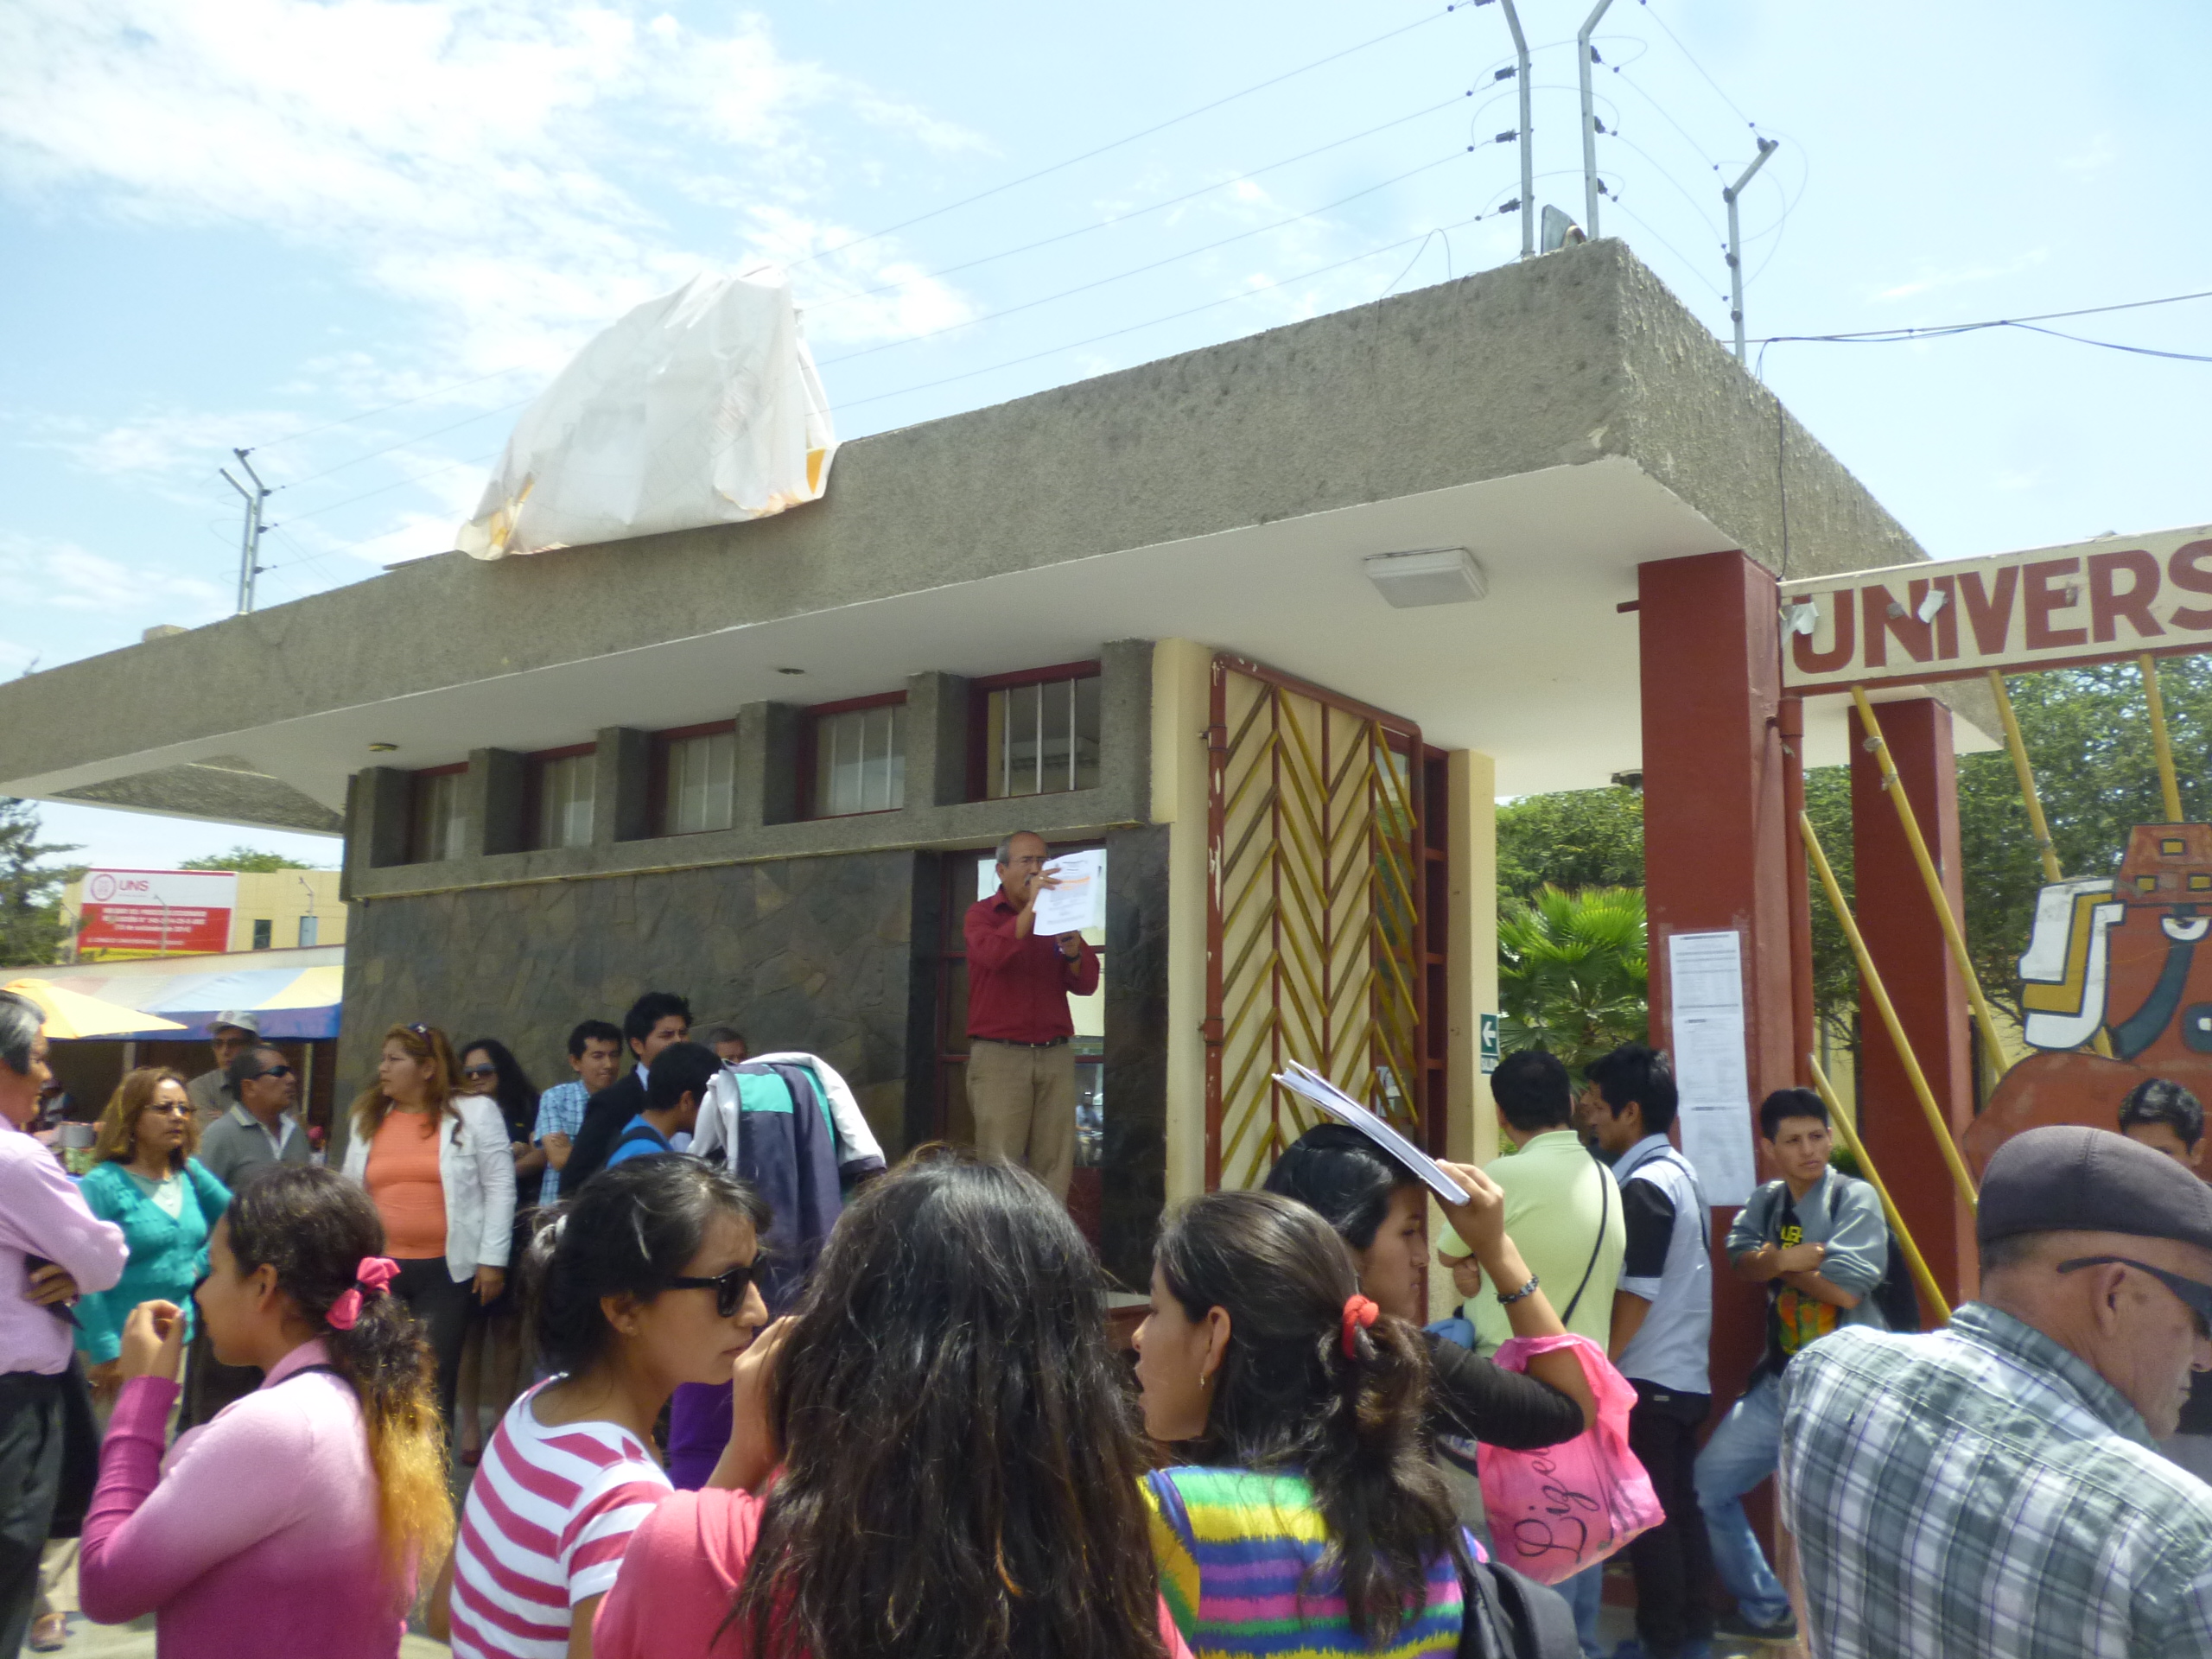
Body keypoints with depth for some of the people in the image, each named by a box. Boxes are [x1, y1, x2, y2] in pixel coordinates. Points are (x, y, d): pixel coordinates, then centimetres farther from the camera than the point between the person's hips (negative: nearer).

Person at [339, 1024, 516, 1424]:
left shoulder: (474, 1112, -4)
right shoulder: (368, 1118, 9)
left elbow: (499, 1187, -5)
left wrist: (492, 1258, -9)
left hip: (446, 1269, -4)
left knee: (434, 1382, 3)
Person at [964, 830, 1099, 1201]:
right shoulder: (981, 914, 6)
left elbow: (1086, 984, 8)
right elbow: (992, 955, -17)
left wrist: (1073, 951, -12)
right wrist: (1031, 907, -22)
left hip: (1055, 1055, 4)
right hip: (999, 1055, -4)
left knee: (1054, 1166, -2)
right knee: (1000, 1163, -8)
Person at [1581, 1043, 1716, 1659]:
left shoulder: (1644, 1186, -19)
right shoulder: (1679, 1171, 10)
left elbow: (1635, 1295, -19)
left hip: (1647, 1378, -9)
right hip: (1685, 1375, 9)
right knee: (1680, 1505, 15)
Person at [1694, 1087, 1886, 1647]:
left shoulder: (1855, 1198, -8)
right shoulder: (1766, 1201, 10)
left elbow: (1845, 1290, -18)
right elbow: (1742, 1262, -6)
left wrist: (1776, 1260, -7)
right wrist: (1798, 1257, -21)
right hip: (1779, 1381, 6)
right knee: (1706, 1487, 8)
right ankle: (1766, 1611, 26)